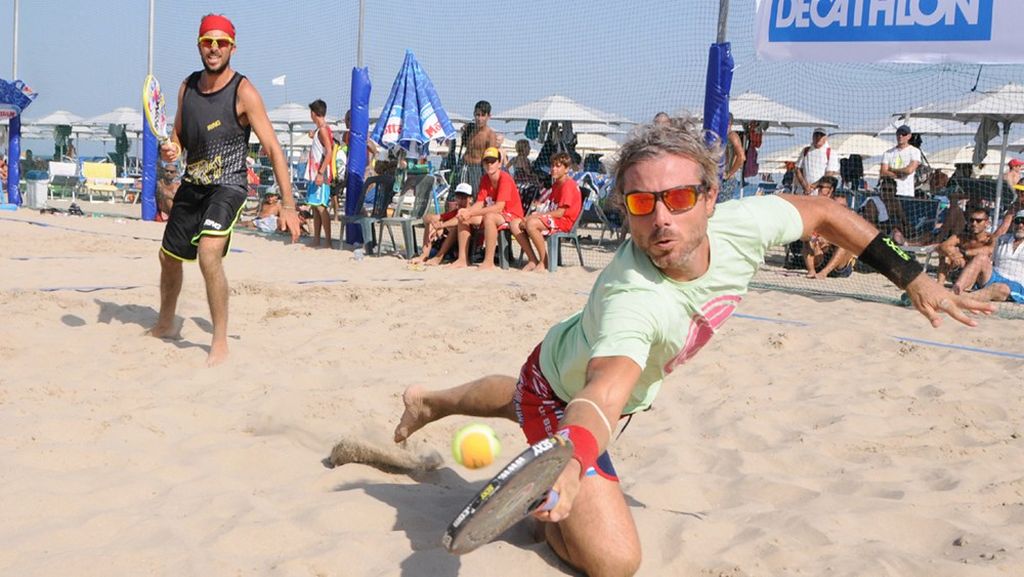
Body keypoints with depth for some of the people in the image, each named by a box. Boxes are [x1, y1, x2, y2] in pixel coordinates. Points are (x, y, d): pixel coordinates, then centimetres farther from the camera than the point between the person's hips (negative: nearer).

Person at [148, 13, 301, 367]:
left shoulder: (243, 92, -14)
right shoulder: (188, 86, 4)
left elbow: (272, 148, -17)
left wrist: (288, 205, -24)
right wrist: (171, 149, -7)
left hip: (227, 187, -7)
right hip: (191, 185, 7)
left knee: (208, 253, -29)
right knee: (169, 256, 19)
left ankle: (220, 344, -16)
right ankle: (165, 326, 46)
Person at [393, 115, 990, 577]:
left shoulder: (745, 225, -28)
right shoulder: (631, 301, -47)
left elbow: (823, 211, -8)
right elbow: (604, 391, -63)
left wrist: (913, 276, -5)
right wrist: (571, 462, -84)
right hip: (566, 396, -7)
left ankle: (431, 402, 63)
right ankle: (547, 506, 10)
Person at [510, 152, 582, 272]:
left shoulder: (568, 185, -11)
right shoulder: (556, 184, 20)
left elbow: (559, 213, -18)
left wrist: (537, 215, -15)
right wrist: (536, 214, -3)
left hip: (563, 221, -10)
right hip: (552, 219, 10)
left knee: (531, 224, -35)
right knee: (515, 224, -2)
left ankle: (544, 262, -23)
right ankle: (533, 260, -5)